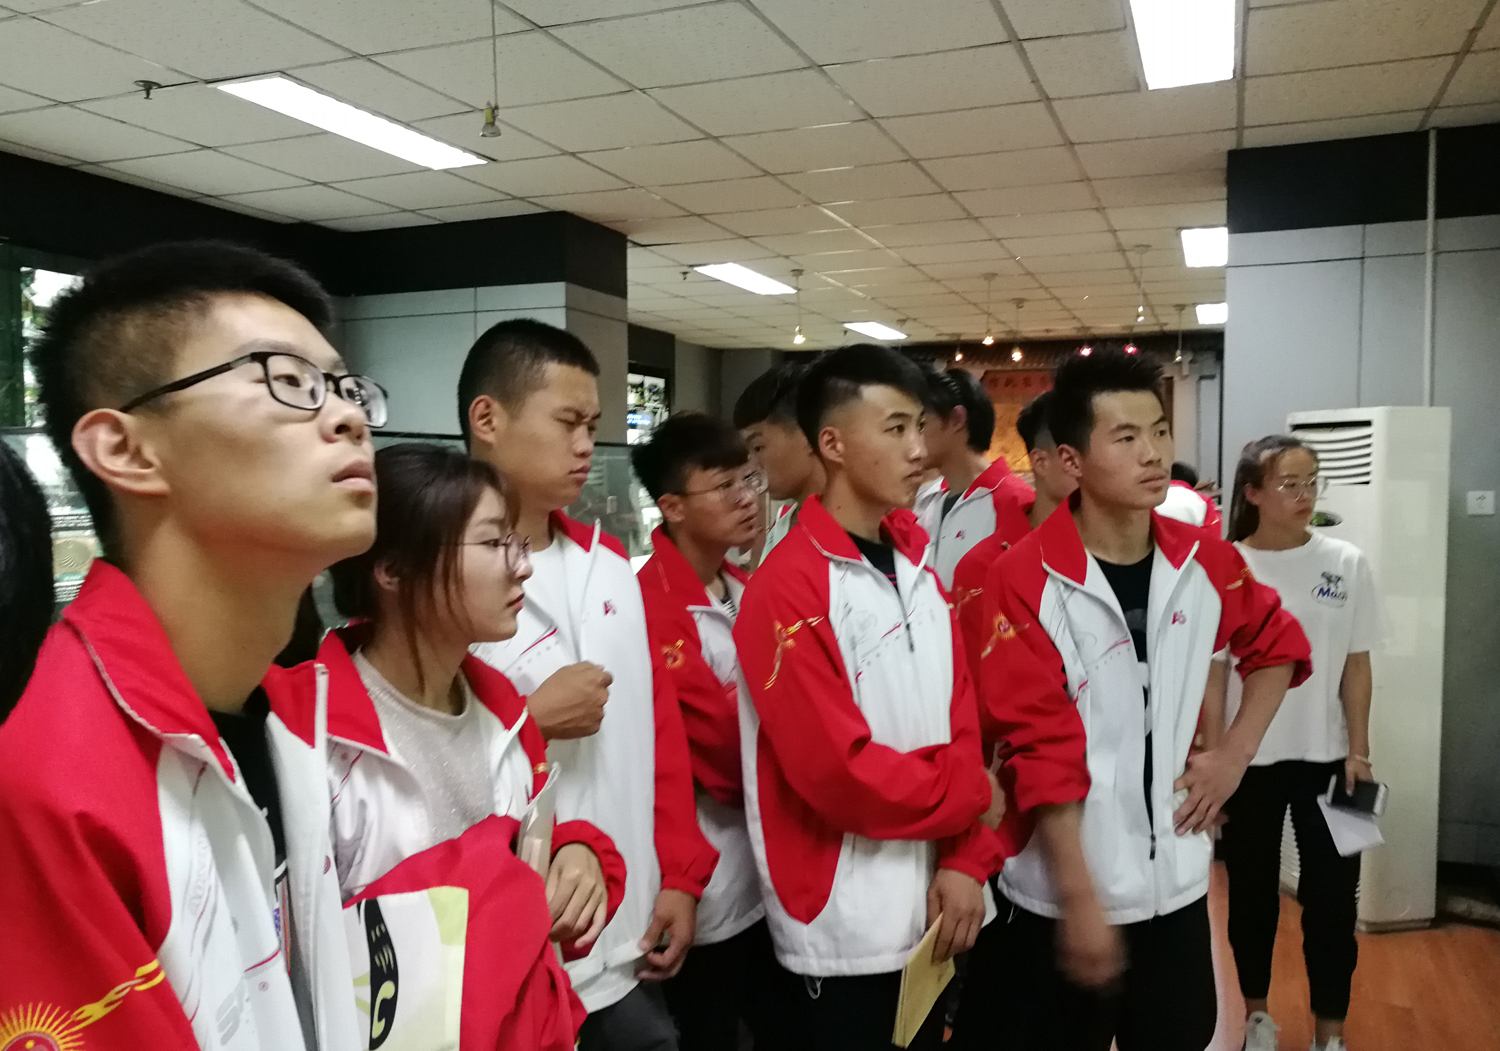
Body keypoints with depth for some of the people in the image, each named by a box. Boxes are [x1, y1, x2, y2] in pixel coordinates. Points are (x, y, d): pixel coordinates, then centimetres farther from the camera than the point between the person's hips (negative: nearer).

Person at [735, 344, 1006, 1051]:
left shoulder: (915, 566, 6)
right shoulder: (788, 588, -18)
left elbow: (959, 719, 4)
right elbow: (834, 769, -23)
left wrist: (966, 860, -7)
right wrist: (973, 796, -10)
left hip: (931, 909, 7)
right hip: (846, 929, -7)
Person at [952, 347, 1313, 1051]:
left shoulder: (1204, 562, -2)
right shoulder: (1024, 579, -17)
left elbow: (1277, 644, 17)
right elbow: (1040, 748, -18)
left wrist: (1234, 755, 5)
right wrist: (1081, 899, -16)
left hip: (1177, 882, 5)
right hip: (1060, 896, -4)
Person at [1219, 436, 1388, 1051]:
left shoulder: (1346, 563, -2)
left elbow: (1356, 665, 2)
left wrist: (1359, 751, -2)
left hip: (1326, 755, 1)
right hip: (1249, 758, -1)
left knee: (1332, 895, 6)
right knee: (1252, 890, 12)